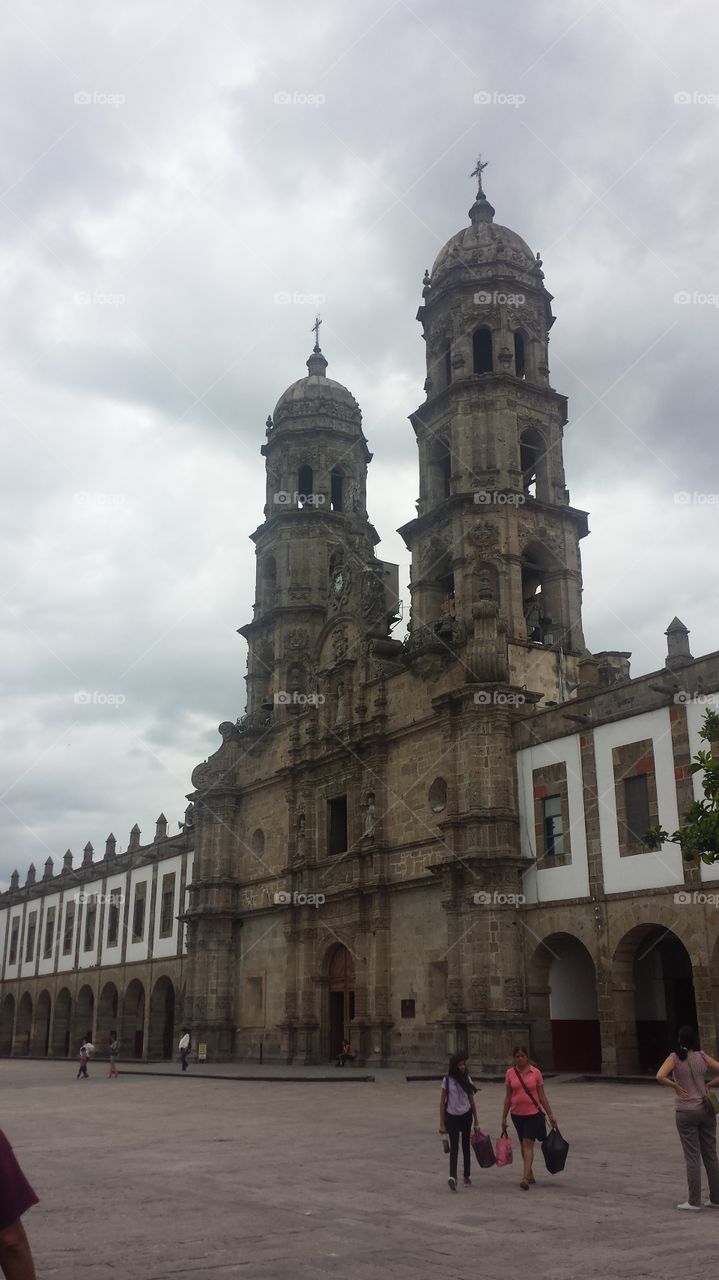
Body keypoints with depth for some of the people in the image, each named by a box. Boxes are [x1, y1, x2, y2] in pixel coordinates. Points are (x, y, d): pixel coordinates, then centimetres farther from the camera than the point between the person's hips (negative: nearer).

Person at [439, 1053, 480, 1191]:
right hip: (452, 1116, -3)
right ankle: (452, 1176, -22)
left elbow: (471, 1100, 10)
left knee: (465, 1145, 11)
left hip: (466, 1116, 4)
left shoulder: (467, 1079, 4)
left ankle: (467, 1175, 21)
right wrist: (442, 1124, -7)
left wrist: (476, 1121, 10)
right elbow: (442, 1102, -5)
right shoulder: (447, 1080, -7)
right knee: (454, 1146, -13)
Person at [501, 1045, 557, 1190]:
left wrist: (550, 1114, -1)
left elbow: (542, 1096, 1)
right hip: (517, 1114, 3)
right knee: (523, 1144, 13)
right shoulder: (510, 1073, 1)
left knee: (528, 1144, -11)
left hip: (533, 1113, -3)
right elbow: (508, 1097, 7)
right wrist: (504, 1117, 7)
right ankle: (530, 1174, 28)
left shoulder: (535, 1073, -4)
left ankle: (525, 1178, -15)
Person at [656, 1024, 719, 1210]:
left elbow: (660, 1076, -24)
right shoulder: (702, 1057, -1)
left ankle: (694, 1201, 7)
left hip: (686, 1112, -3)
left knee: (692, 1157, 3)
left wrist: (676, 1087, -10)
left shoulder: (675, 1057, -10)